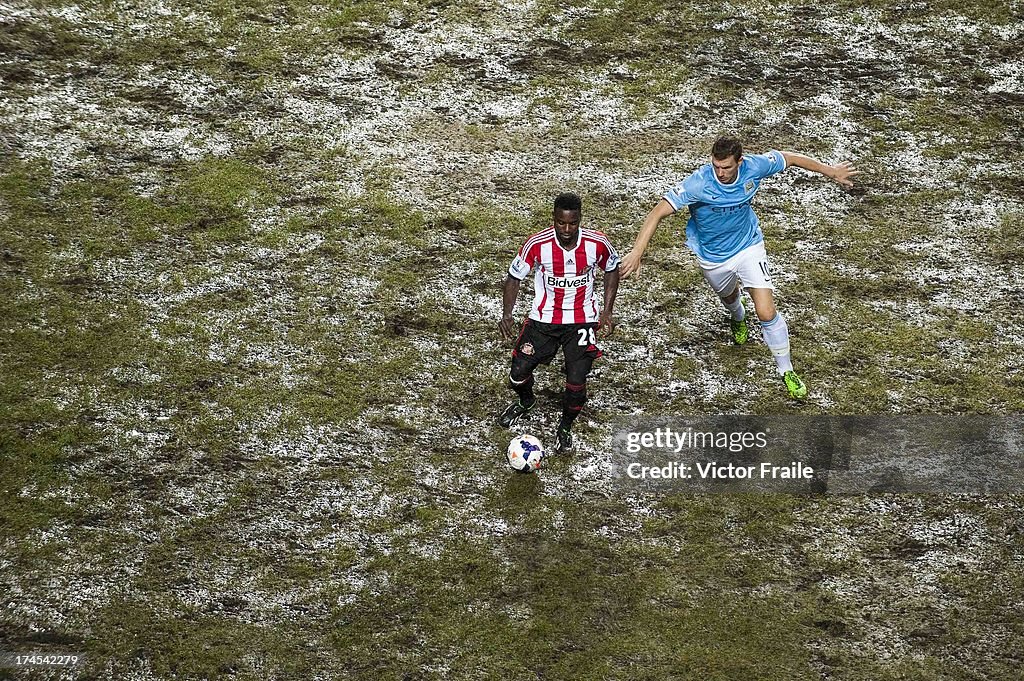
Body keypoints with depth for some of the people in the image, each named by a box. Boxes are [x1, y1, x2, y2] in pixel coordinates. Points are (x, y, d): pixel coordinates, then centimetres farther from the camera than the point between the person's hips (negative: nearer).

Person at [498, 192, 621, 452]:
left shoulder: (597, 243, -17)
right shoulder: (537, 244, -19)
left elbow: (612, 270, 6)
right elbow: (514, 278, -6)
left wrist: (607, 311, -1)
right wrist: (506, 315, -19)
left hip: (582, 319, -1)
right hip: (544, 317, 1)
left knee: (576, 381, -12)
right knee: (519, 373, -3)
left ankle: (565, 428, 19)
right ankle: (526, 401, 36)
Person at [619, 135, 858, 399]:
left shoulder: (754, 167, -25)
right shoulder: (698, 183, -34)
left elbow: (789, 158, -5)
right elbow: (658, 213, -37)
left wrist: (830, 170, 6)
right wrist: (637, 252, -46)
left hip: (748, 246, 0)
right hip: (713, 257, 0)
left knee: (767, 312, -11)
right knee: (729, 296, 30)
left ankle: (786, 371, 9)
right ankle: (738, 318, 70)